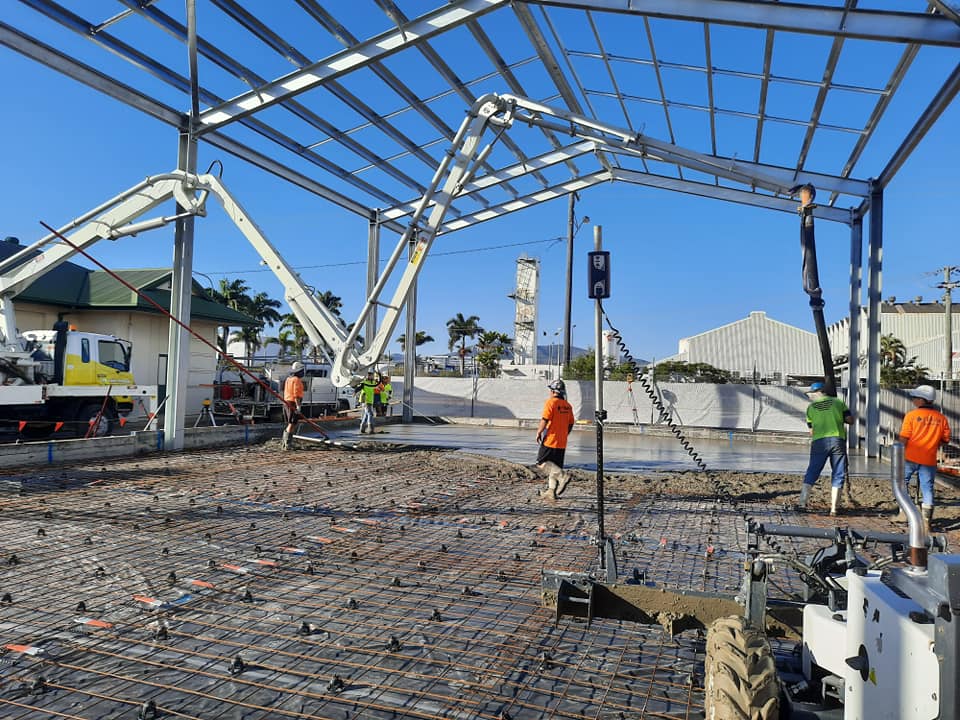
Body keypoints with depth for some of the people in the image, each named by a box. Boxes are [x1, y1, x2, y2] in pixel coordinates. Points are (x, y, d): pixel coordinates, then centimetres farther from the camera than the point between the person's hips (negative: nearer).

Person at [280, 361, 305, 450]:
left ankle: (283, 442, 15)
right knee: (291, 424, -7)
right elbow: (296, 394, -20)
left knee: (289, 424, 16)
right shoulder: (296, 380, -12)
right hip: (293, 403, -9)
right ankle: (286, 444, -8)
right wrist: (298, 405, -22)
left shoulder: (288, 379, 16)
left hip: (286, 402, 9)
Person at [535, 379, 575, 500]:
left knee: (542, 462, -2)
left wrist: (538, 433, -6)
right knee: (554, 466, 11)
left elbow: (544, 420, -18)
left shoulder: (551, 402, -11)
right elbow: (571, 423, 15)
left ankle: (563, 476, -16)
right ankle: (551, 491, 11)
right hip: (562, 442, 7)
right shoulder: (568, 405, 11)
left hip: (550, 439, -7)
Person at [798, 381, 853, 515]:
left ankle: (802, 502, 2)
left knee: (812, 472, 8)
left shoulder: (811, 407, 10)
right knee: (838, 475, 8)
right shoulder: (838, 402, 9)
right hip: (838, 440, 0)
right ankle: (833, 508, 6)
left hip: (819, 442, 0)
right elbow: (850, 420, 8)